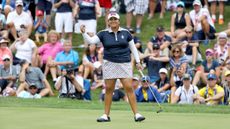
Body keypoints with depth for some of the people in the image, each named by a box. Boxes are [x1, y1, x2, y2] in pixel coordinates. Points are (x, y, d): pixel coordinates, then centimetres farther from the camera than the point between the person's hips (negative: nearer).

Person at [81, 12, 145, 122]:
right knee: (109, 89, 2)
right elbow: (91, 40, -6)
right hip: (109, 64, 0)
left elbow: (133, 48, 11)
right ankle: (106, 115, 10)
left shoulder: (125, 33, 5)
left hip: (125, 63, 0)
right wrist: (83, 32, -22)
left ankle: (136, 114, -6)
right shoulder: (104, 34, 3)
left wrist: (138, 61, 8)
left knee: (129, 88, -7)